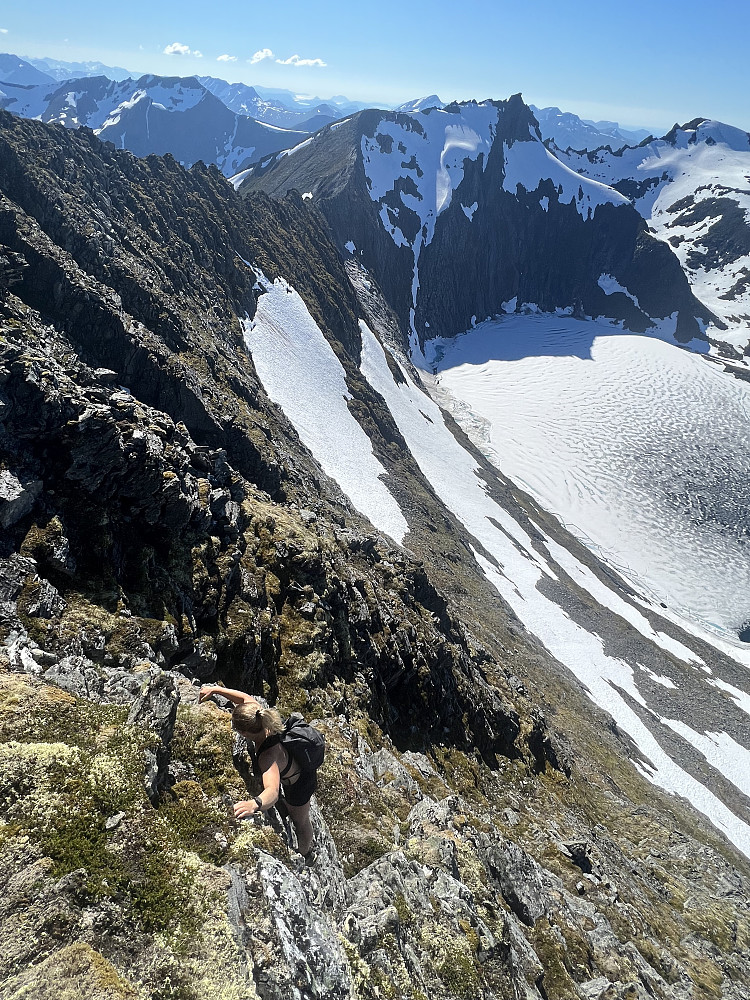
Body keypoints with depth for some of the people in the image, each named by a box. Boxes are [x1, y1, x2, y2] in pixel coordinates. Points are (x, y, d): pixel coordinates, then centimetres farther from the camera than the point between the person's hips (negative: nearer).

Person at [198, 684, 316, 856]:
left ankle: (305, 851, 60)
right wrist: (215, 689, -12)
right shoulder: (263, 718, -29)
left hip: (299, 787, -7)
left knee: (300, 821, 27)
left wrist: (255, 804, -80)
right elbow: (246, 698, -11)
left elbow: (272, 792, -60)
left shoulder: (269, 755, -47)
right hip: (300, 765, 7)